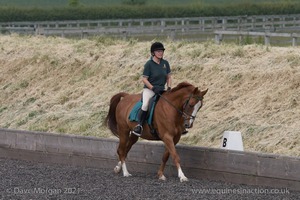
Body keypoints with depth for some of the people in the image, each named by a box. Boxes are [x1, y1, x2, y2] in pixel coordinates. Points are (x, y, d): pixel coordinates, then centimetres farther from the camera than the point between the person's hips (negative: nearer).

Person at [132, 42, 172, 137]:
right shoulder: (149, 64, -7)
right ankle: (139, 126, -29)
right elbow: (144, 79, -8)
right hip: (149, 89, -5)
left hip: (161, 90, 5)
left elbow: (169, 77, 15)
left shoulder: (165, 63, 7)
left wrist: (169, 88, 0)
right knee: (145, 104, -30)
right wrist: (153, 88, -18)